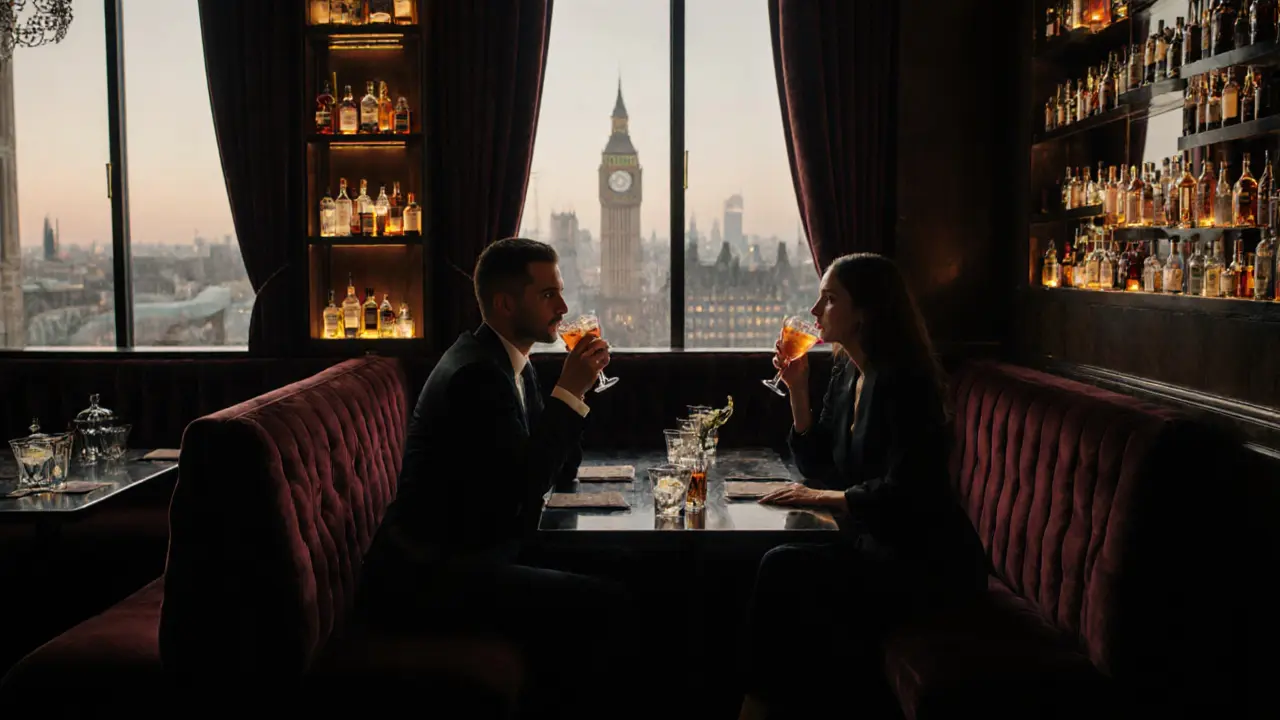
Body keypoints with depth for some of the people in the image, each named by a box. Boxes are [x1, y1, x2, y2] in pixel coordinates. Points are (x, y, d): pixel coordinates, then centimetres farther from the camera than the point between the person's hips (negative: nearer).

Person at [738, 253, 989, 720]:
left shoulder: (902, 381, -18)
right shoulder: (845, 370, 7)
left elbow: (900, 493, -24)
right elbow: (820, 468, 9)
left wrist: (823, 498, -13)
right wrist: (797, 390, -1)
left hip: (928, 563, -8)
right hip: (876, 542, 8)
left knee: (780, 568, -17)